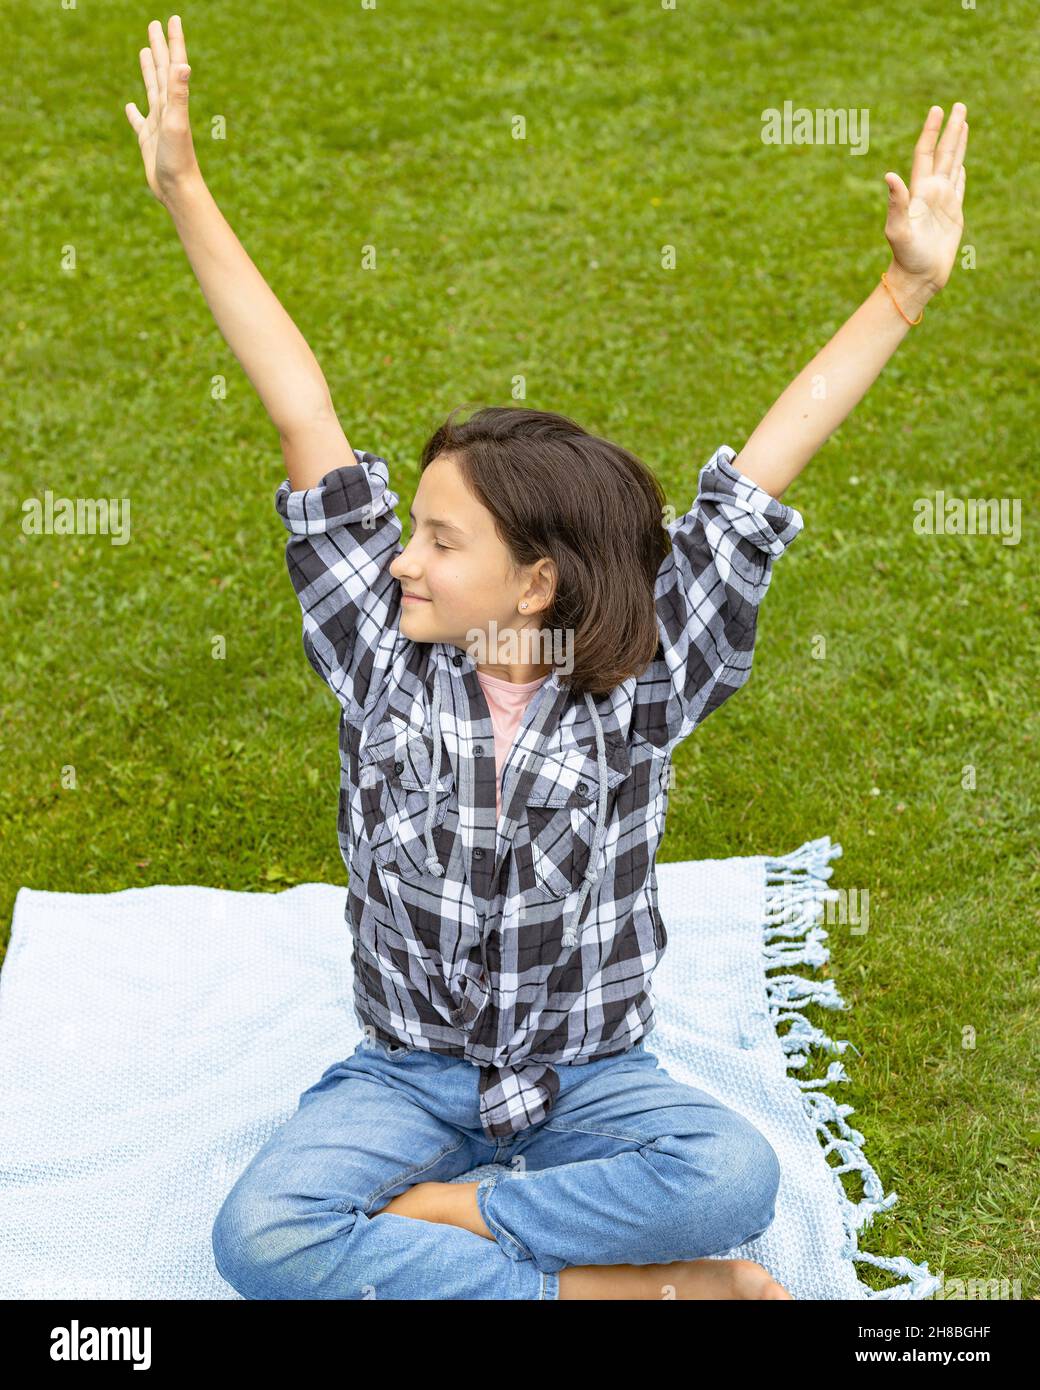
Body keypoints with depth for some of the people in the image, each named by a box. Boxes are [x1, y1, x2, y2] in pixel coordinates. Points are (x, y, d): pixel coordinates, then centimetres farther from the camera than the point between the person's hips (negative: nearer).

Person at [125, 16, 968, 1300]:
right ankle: (631, 1286, -19)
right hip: (408, 1070, 1)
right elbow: (303, 414, -12)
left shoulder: (641, 683, -12)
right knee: (258, 1239, -26)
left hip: (588, 1079, -1)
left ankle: (428, 1218, -15)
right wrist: (184, 194, -9)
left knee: (735, 1177, -31)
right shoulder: (382, 655, -9)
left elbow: (765, 465, -16)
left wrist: (907, 288, -18)